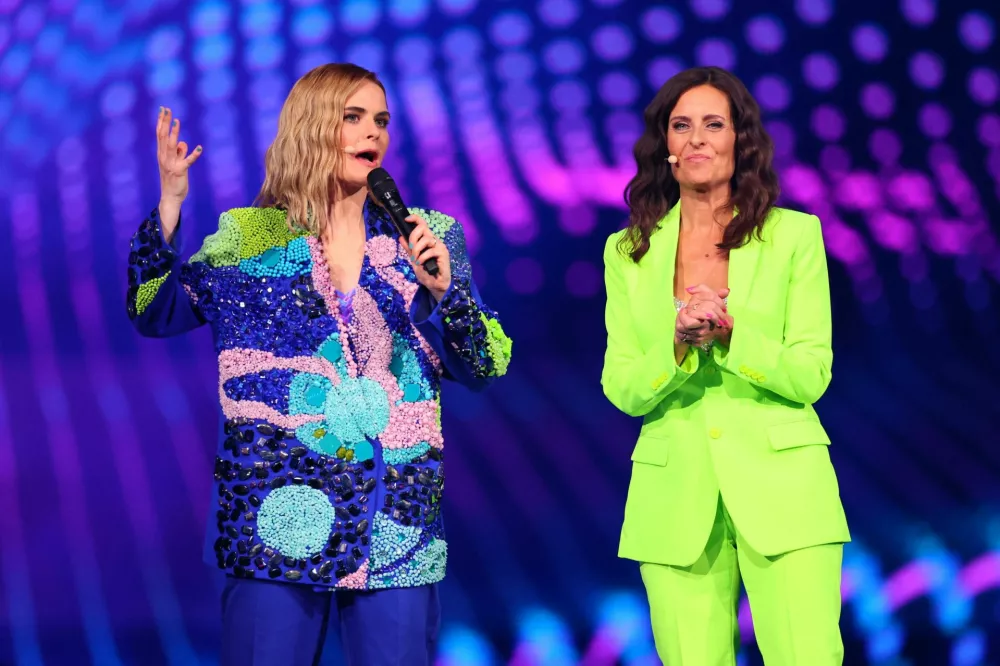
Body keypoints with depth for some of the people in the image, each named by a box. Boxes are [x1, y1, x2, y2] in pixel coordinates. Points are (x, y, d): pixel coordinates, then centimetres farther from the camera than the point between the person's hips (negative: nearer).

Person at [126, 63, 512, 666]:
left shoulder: (428, 237, 7)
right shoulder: (248, 238, 6)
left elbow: (486, 369, 5)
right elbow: (155, 314, -1)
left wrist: (444, 289, -13)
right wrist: (169, 203, -11)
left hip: (395, 526, 1)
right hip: (277, 519, -1)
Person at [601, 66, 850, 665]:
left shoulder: (794, 235, 4)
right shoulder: (628, 252, 10)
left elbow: (812, 375, 0)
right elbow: (620, 389, 5)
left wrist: (731, 334, -17)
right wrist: (677, 346, -14)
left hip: (781, 487, -2)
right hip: (675, 494, 2)